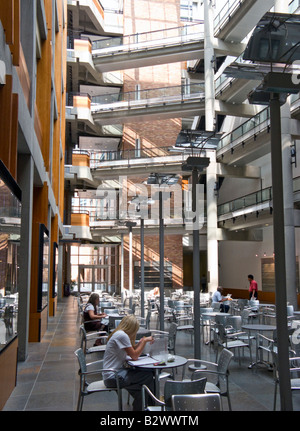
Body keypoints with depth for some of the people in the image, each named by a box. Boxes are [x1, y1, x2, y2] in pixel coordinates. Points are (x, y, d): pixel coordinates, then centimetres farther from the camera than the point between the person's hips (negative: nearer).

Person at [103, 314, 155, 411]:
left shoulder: (119, 334, 12)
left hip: (115, 372, 10)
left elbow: (131, 352, 14)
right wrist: (144, 341, -7)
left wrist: (141, 342, 4)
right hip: (113, 377, -10)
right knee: (149, 376, -10)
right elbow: (134, 356, -14)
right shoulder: (122, 335, -18)